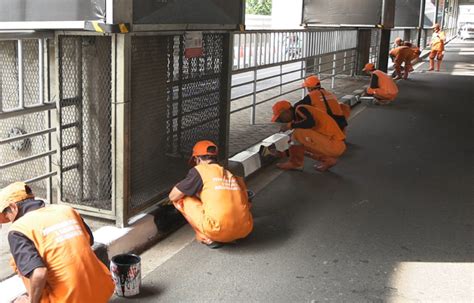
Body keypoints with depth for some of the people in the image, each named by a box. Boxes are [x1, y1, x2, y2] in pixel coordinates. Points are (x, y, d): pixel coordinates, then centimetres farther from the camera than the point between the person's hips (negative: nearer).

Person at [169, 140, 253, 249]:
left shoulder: (199, 170, 6)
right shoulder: (232, 174, 22)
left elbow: (173, 196, 7)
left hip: (218, 230, -6)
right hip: (245, 230, 7)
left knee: (180, 199, 12)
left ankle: (206, 238, 7)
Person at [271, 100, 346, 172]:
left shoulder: (299, 110, -9)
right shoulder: (297, 116, 17)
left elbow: (310, 123, -29)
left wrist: (290, 125, -15)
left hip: (335, 145, -10)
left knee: (298, 134, -20)